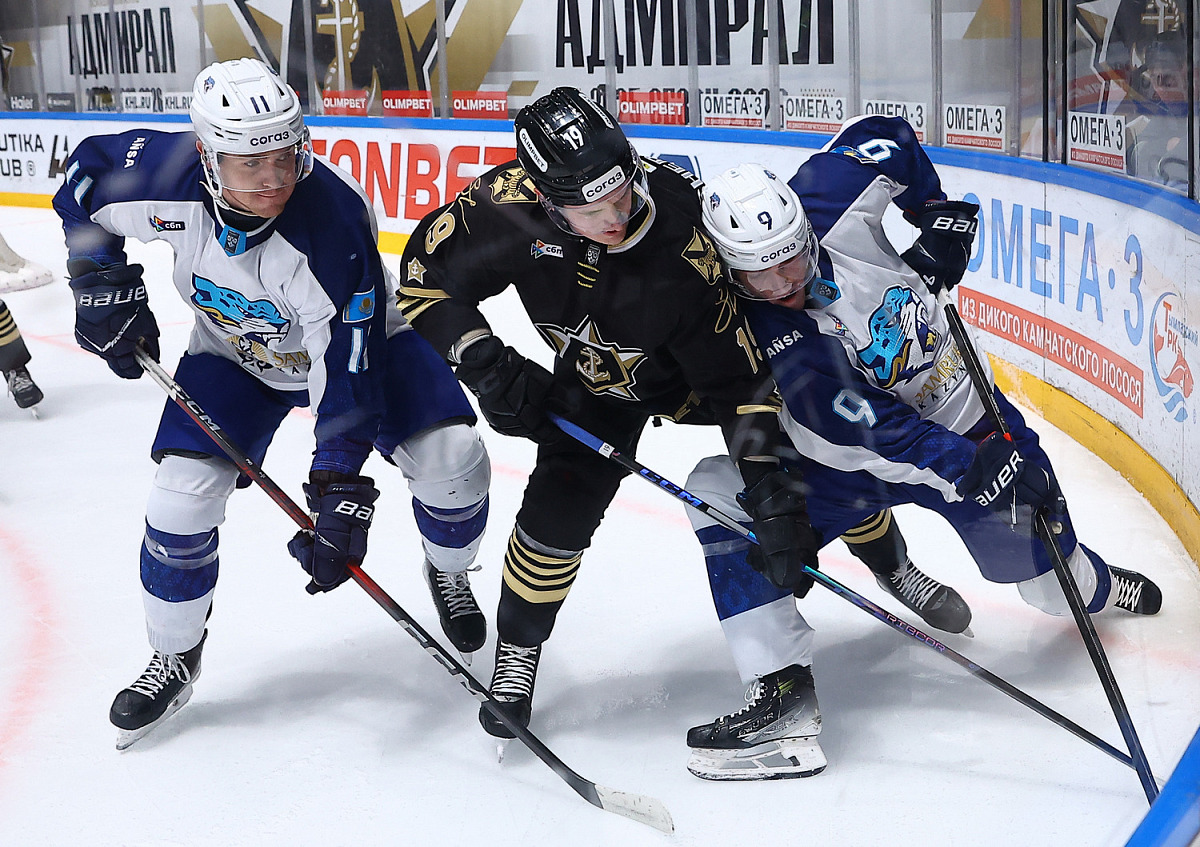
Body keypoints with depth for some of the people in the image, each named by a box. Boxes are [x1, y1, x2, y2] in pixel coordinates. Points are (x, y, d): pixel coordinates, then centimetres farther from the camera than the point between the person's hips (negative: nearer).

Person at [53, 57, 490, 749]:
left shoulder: (333, 219, -39)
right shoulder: (169, 174, -29)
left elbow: (347, 365, -37)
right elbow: (86, 180, -5)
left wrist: (340, 490, -39)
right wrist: (105, 286, -10)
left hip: (353, 334, -2)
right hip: (235, 351, 3)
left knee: (451, 458, -18)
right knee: (185, 490, -11)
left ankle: (448, 573, 17)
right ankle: (175, 658, 13)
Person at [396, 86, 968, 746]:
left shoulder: (683, 243, -39)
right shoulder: (509, 204, -33)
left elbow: (736, 377, -34)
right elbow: (426, 275, -17)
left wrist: (775, 498, -37)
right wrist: (486, 364, -29)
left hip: (694, 359, -1)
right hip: (593, 376, 1)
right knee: (560, 506, -14)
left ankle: (898, 573, 27)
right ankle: (515, 662, 9)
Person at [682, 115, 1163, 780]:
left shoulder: (832, 202, -22)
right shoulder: (764, 340, -29)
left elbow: (887, 138, 1)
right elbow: (876, 438, -33)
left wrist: (938, 213, -1)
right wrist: (974, 475, -40)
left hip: (968, 423, 2)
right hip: (856, 451, -2)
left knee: (1053, 583, 9)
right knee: (719, 492, -24)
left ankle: (1101, 586, 49)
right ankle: (784, 694, -23)